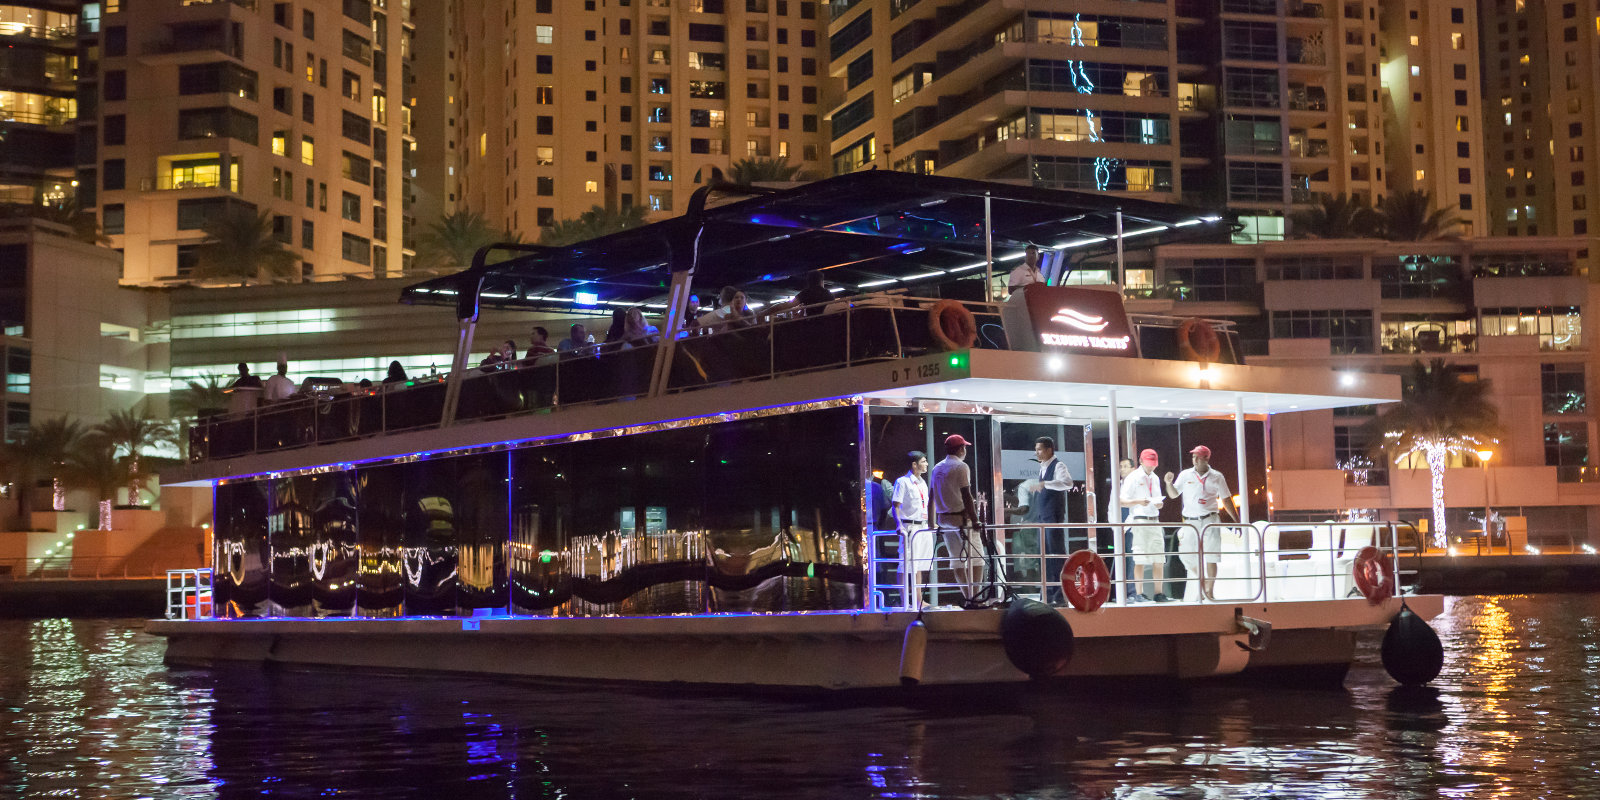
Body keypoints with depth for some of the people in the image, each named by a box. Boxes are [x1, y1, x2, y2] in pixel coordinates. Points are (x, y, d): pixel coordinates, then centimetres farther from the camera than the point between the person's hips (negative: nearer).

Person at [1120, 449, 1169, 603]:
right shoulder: (1133, 478, -2)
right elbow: (1122, 501, -6)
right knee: (1140, 559, -8)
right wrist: (1138, 501, -22)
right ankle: (1138, 594, -4)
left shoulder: (1155, 479, 18)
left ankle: (1158, 593, 10)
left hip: (1155, 521, 6)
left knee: (1159, 559, 4)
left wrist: (1159, 503, 0)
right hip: (1139, 521, -6)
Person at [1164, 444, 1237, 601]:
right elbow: (1173, 495, 11)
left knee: (1211, 557, -6)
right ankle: (1203, 582, 19)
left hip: (1210, 521, -2)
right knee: (1185, 554, -3)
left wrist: (1237, 521, 8)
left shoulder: (1216, 477, 5)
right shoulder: (1185, 475, 8)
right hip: (1191, 522, 2)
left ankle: (1209, 591, 1)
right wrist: (1169, 483, -10)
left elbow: (1226, 500, 10)